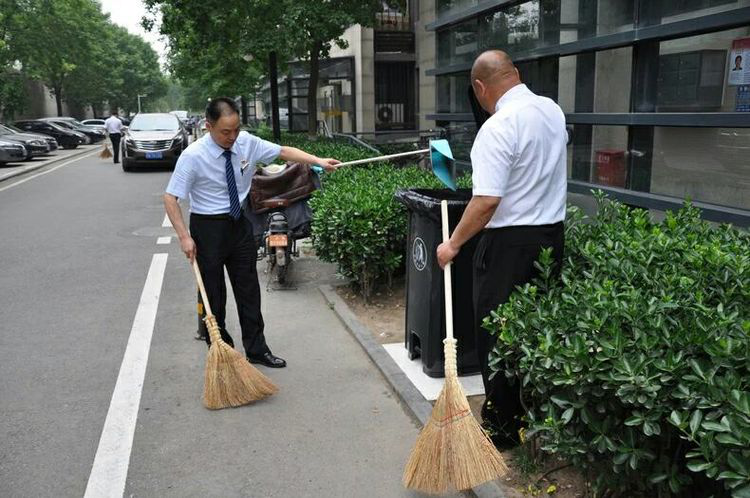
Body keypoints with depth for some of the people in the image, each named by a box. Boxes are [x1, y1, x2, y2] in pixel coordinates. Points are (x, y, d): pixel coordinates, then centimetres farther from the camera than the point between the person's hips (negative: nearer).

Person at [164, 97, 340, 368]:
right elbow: (170, 197, -16)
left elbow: (284, 151, 0)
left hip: (240, 223, 4)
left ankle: (256, 350, 24)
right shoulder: (193, 156, -19)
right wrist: (184, 237, -21)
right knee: (213, 294, 7)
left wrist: (318, 161, -11)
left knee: (249, 289, 11)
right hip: (208, 227, -4)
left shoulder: (246, 142, -8)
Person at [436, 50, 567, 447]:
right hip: (552, 235, 8)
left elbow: (487, 201, -23)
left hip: (510, 243, -8)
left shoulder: (498, 128, -18)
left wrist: (453, 244, -12)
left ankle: (502, 425, 18)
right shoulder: (553, 111, 8)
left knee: (496, 335, 6)